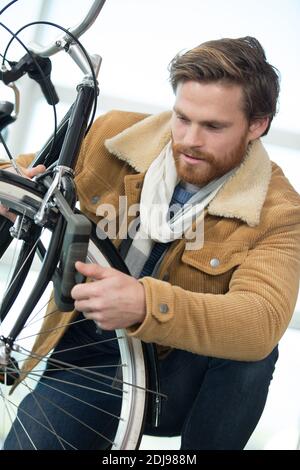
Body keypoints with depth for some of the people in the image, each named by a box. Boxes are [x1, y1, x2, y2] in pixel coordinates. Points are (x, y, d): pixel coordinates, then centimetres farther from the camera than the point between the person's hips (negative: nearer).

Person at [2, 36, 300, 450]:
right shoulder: (114, 137, -8)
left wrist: (146, 304, -49)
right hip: (88, 356, 3)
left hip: (180, 375, -2)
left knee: (251, 347, -31)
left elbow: (262, 320, -33)